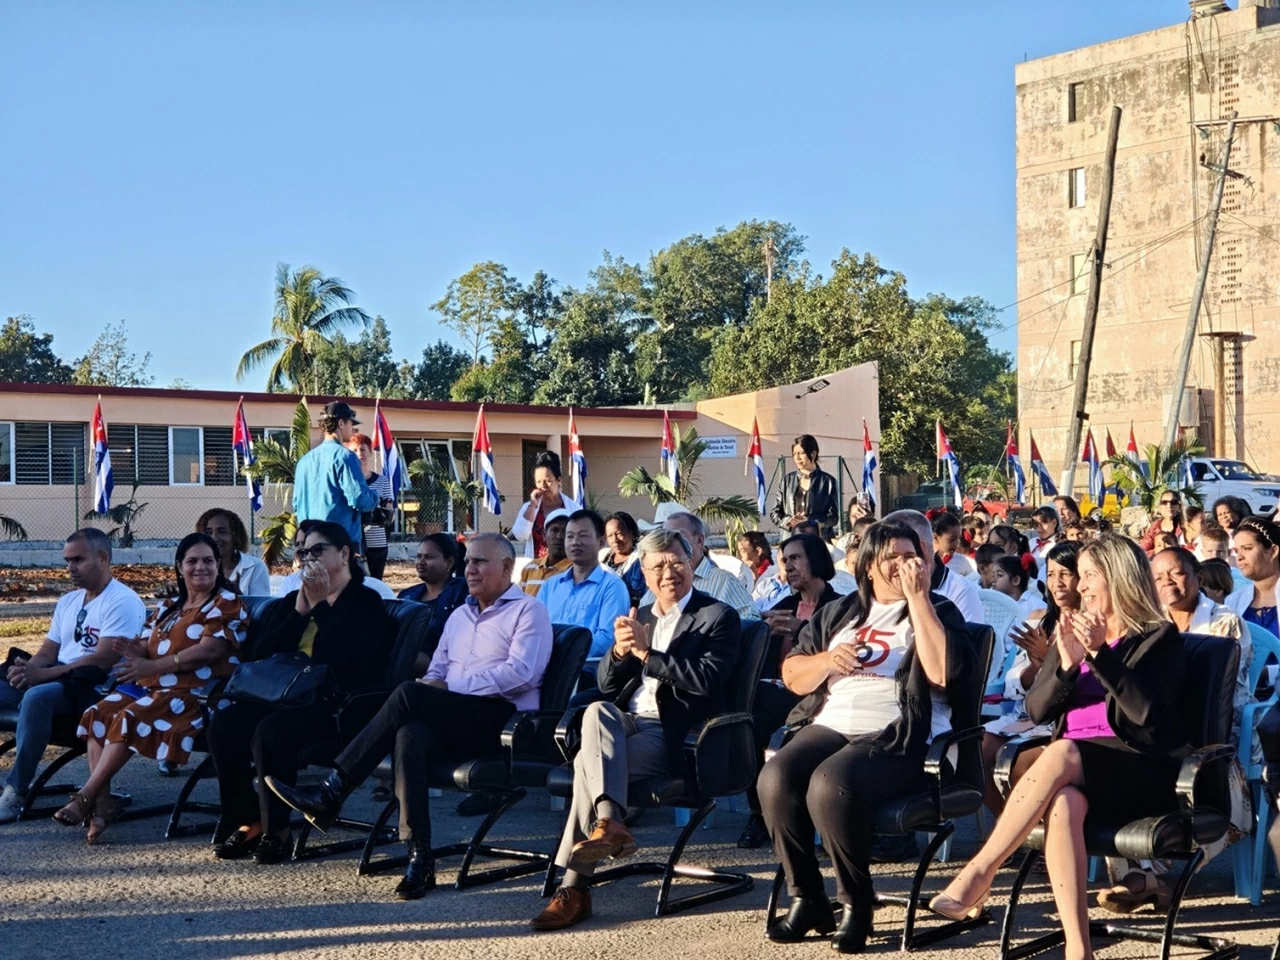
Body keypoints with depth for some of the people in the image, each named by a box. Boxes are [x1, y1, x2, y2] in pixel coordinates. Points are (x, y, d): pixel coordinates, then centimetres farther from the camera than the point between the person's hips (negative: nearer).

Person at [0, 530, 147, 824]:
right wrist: (27, 669, -9)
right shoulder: (67, 601, 20)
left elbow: (102, 660, -18)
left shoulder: (122, 602, -8)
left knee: (36, 697, -36)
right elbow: (48, 651, 17)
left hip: (95, 688, -9)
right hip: (56, 681, 9)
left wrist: (42, 674, -21)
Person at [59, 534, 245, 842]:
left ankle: (85, 798, -23)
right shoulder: (167, 608, 23)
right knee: (98, 714, -16)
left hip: (197, 692, -8)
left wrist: (152, 666, -21)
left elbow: (210, 649, -15)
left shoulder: (226, 603, -1)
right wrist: (134, 650, -12)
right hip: (152, 686, 8)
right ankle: (102, 802, -23)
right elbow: (147, 648, 16)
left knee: (130, 718, -29)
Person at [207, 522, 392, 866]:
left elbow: (352, 657, -15)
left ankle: (276, 831, -20)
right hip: (285, 696, 6)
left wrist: (321, 605, -9)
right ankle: (246, 821, -13)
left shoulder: (367, 603, 4)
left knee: (270, 731, -33)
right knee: (224, 722, -21)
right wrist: (300, 612, 2)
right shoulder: (291, 602, 24)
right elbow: (262, 653, 11)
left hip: (334, 704, -6)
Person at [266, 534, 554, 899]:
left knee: (409, 694, -27)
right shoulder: (459, 616, 28)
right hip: (452, 724, 6)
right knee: (411, 735, -32)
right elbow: (436, 674, 23)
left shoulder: (528, 611, 5)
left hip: (502, 721, -6)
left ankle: (330, 793, -24)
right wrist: (430, 687, -3)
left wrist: (450, 685, -13)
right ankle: (419, 858, -36)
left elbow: (520, 674, -11)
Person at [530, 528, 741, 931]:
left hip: (675, 735, -5)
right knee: (597, 711, -30)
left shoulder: (719, 617, 2)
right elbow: (605, 684, 15)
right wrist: (619, 650, -6)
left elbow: (707, 680, -14)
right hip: (626, 723, 6)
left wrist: (645, 652, -14)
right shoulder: (638, 617, 21)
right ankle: (609, 821, -40)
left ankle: (575, 886, -28)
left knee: (589, 760, -27)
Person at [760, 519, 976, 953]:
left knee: (829, 784, -34)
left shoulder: (938, 611, 9)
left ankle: (857, 904, -15)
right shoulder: (839, 612, 22)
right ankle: (807, 899, -9)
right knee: (775, 779, -25)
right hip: (830, 726, 5)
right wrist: (826, 660, -3)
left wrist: (918, 597, -9)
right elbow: (792, 676, 19)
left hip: (897, 739, -5)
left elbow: (943, 672, -12)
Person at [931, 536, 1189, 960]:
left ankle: (978, 874, -36)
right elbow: (1036, 710, 10)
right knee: (1064, 801, -34)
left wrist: (1101, 653, -17)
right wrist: (1067, 665, -8)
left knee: (1061, 754, -35)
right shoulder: (1072, 630, 20)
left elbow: (1148, 713, -12)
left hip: (1136, 774, -4)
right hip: (1071, 770, 4)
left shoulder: (1159, 639, 5)